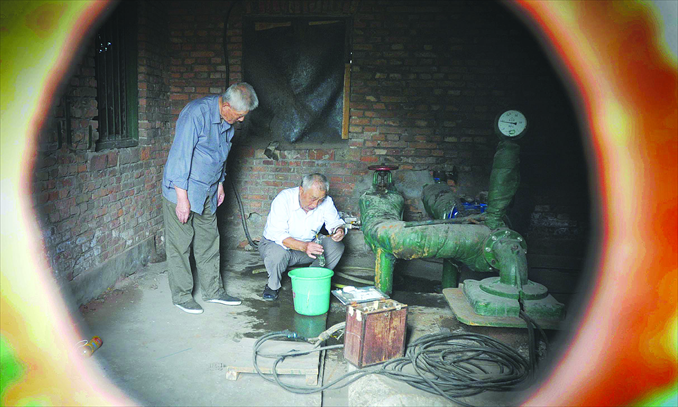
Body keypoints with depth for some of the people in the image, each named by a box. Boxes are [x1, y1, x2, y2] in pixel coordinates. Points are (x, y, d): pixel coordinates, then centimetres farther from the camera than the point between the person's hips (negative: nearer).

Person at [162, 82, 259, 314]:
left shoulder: (228, 121, 3)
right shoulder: (196, 113, -23)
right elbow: (180, 154, -24)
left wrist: (220, 184, 19)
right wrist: (182, 197, -23)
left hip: (207, 191, 8)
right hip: (182, 190, -8)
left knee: (209, 241, 13)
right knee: (180, 245, 2)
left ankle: (213, 290, 24)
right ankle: (182, 296, 14)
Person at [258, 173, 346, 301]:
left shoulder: (326, 202, -14)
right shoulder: (283, 199, -27)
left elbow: (335, 222, -6)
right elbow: (278, 235, -32)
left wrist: (339, 230, -33)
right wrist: (303, 246, -48)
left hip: (308, 246, 4)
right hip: (275, 243, -4)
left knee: (337, 246, -18)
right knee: (277, 252, -38)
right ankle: (273, 285, -5)